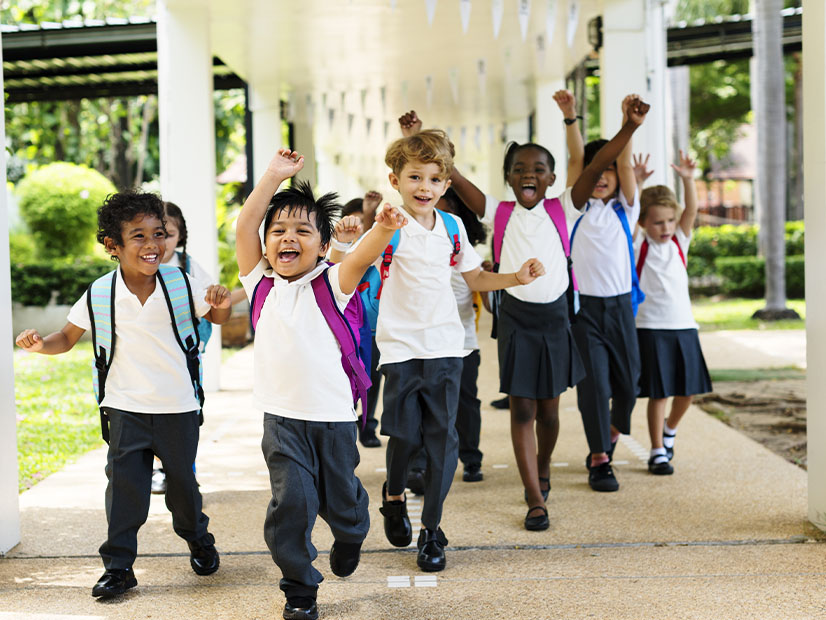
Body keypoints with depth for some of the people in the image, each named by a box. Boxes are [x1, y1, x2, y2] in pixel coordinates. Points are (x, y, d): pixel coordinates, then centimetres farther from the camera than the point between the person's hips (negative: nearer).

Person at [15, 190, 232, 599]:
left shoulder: (180, 285, -7)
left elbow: (217, 318, 8)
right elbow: (67, 338, 0)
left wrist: (221, 305, -16)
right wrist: (41, 344, -21)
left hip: (177, 407, 1)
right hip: (126, 408, -1)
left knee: (182, 482, 13)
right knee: (124, 485, -5)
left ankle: (198, 540, 40)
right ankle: (118, 566, 7)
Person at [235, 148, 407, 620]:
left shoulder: (332, 284, -3)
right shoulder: (261, 284, 3)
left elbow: (360, 259, -23)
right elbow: (244, 228, -5)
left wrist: (383, 231, -44)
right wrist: (274, 177, -9)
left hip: (334, 415, -1)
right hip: (282, 418, 1)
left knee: (342, 501, 12)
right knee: (292, 501, -11)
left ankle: (349, 538, 48)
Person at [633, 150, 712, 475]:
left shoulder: (679, 241, 8)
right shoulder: (639, 244, 0)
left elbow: (691, 211, -5)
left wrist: (688, 178, -19)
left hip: (684, 326, 4)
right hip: (651, 328, -4)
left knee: (687, 390, 8)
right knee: (658, 393, -2)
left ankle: (669, 429, 35)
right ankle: (658, 452, 9)